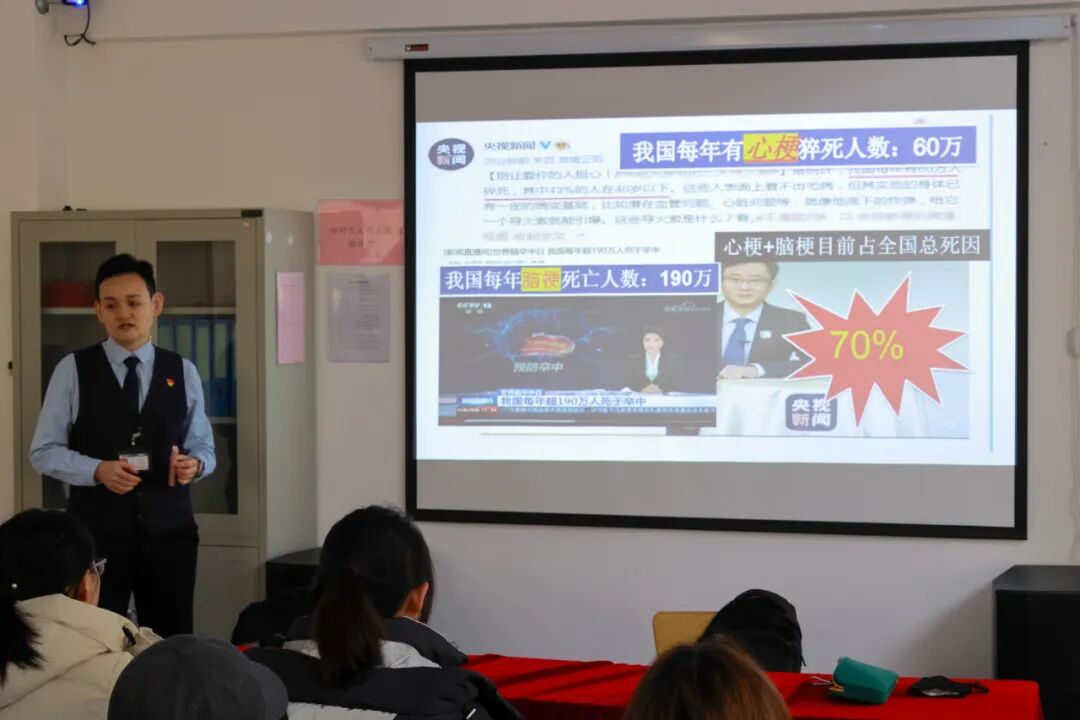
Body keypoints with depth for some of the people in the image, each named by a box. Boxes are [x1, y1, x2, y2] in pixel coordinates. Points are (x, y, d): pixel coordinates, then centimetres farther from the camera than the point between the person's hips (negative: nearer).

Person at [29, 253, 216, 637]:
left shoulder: (183, 372, 6)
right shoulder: (73, 370, -1)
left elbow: (203, 446, 12)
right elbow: (44, 451, -1)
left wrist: (195, 463, -12)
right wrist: (97, 470, -18)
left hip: (168, 529, 2)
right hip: (96, 530, -2)